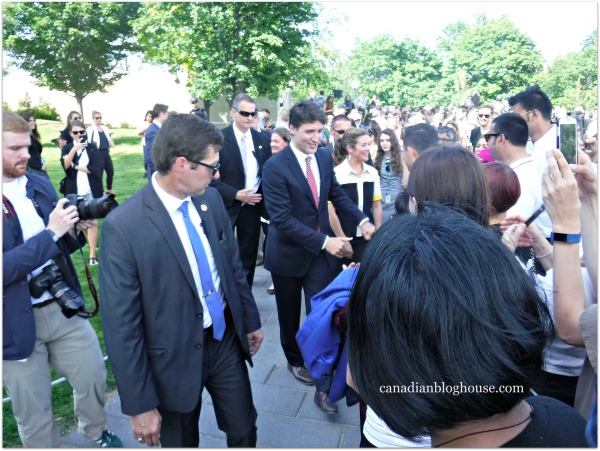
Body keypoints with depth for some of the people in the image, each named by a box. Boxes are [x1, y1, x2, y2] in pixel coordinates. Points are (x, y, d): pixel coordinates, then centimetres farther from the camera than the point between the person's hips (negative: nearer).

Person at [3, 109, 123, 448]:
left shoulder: (40, 184, 3)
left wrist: (75, 231, -9)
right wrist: (50, 233, -25)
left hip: (63, 307, 5)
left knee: (95, 377, 18)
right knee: (33, 411, 14)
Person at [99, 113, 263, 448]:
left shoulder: (211, 199, -5)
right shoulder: (123, 226, -23)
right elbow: (121, 325, -18)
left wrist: (251, 320, 14)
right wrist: (139, 404, -12)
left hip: (227, 341, 5)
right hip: (174, 358, -4)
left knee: (244, 430, 22)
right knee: (181, 442, 22)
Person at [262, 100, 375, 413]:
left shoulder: (324, 157, -1)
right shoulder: (275, 167, -18)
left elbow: (337, 194, 9)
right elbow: (283, 219, -22)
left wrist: (362, 220, -8)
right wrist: (325, 241, -26)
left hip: (322, 251, 3)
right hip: (289, 253, -3)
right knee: (290, 316, 18)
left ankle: (324, 385, 12)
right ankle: (295, 360, 45)